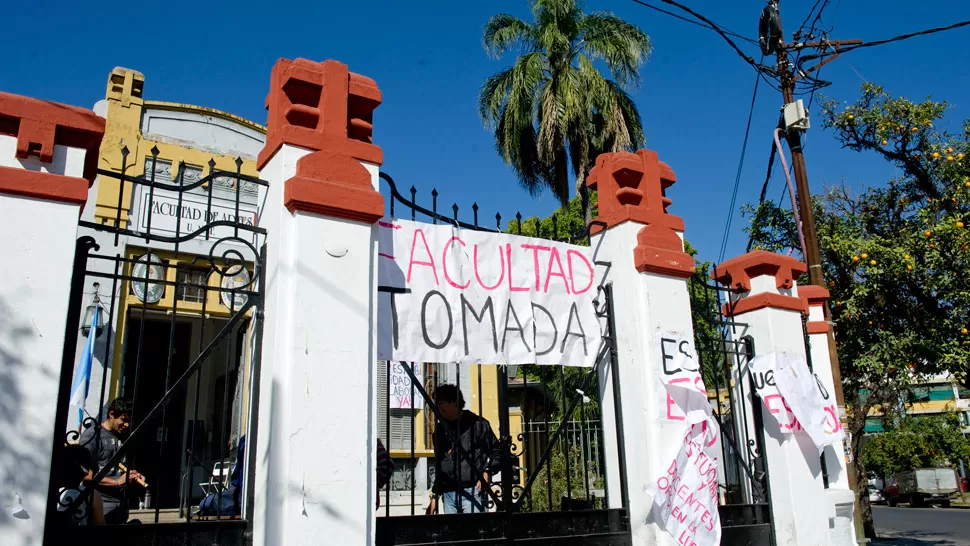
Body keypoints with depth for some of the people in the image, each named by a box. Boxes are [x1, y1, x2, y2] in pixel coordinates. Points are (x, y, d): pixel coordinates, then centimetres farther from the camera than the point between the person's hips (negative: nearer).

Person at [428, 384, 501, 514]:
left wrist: (486, 472, -11)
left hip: (472, 490, -5)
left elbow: (497, 450, 4)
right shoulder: (440, 429, 17)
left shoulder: (477, 424, 0)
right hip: (448, 493, 5)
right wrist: (435, 495, 21)